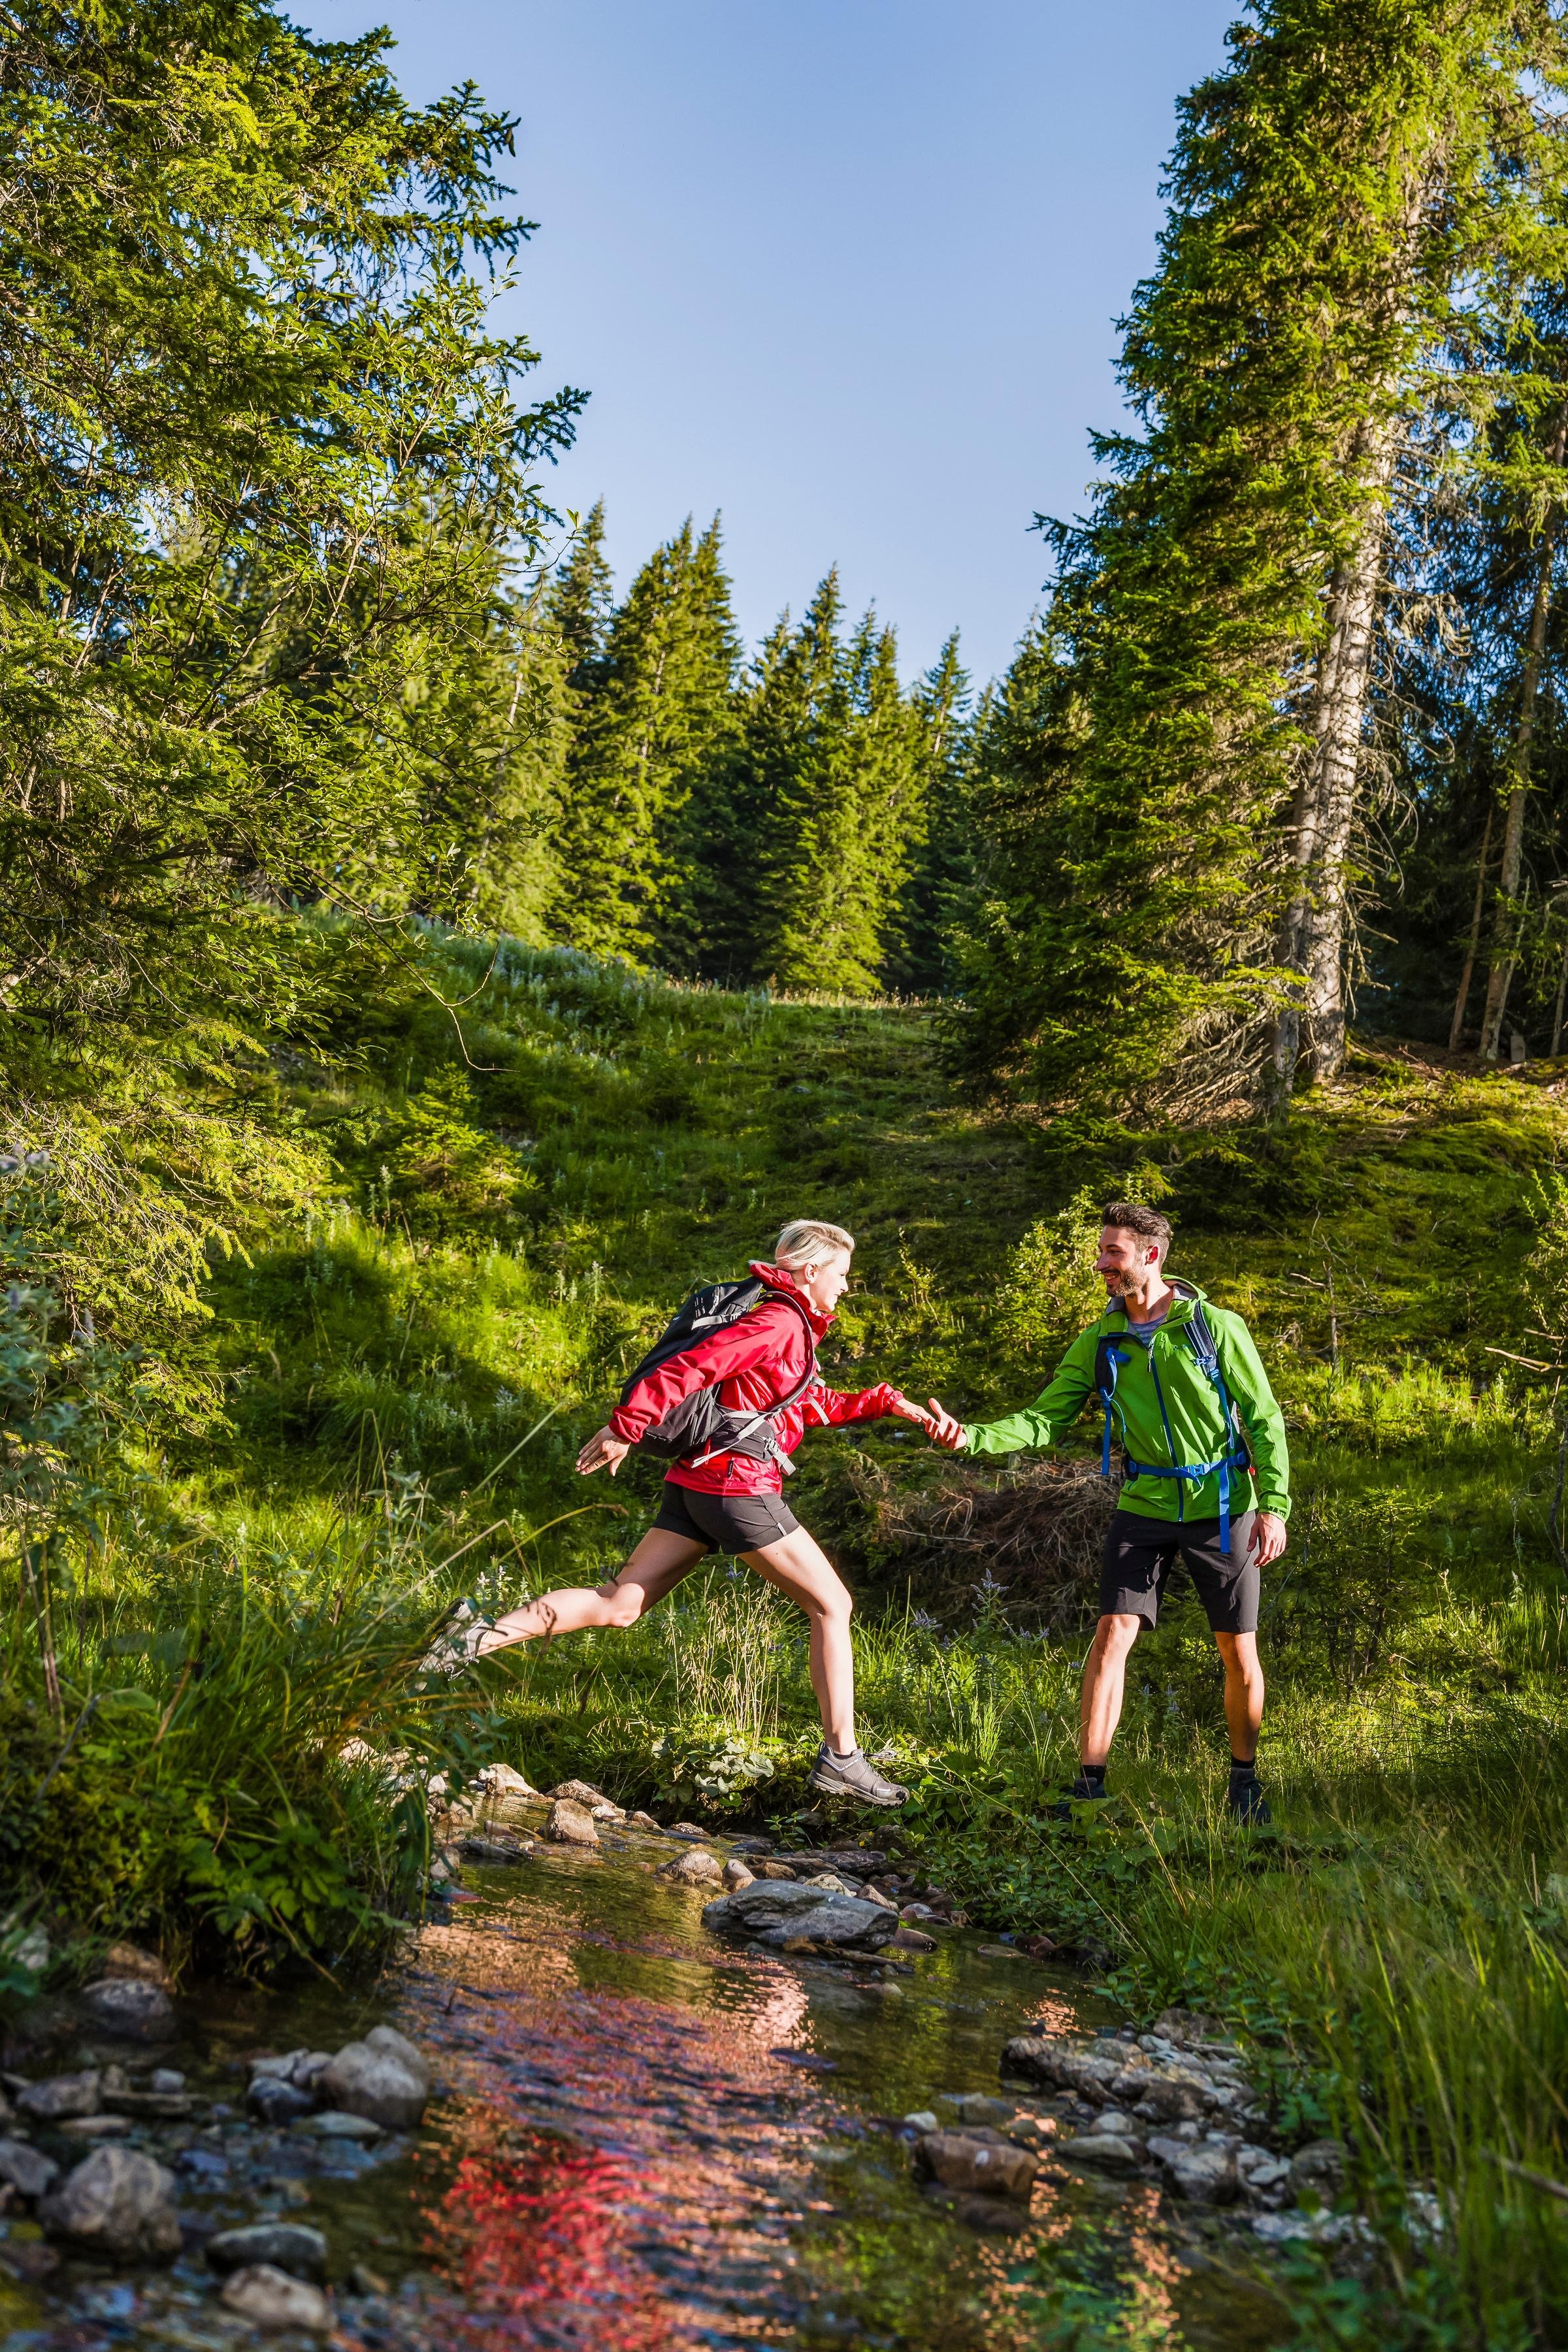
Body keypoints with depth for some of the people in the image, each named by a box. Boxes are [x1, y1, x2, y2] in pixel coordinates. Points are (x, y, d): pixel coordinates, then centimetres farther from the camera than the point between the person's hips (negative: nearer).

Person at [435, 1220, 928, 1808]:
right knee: (831, 1604, 1)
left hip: (695, 1486, 9)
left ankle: (481, 1638, -4)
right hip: (741, 1489, -9)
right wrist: (624, 1429, -22)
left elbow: (814, 1405, 30)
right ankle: (840, 1759, 2)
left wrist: (889, 1402, 24)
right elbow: (691, 1366, -19)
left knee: (619, 1604, 6)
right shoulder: (778, 1322, -10)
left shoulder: (790, 1326, 21)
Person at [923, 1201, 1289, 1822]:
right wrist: (971, 1437, -19)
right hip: (1144, 1508, 2)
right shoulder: (1099, 1343, 2)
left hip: (1222, 1508, -2)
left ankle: (1245, 1777, 27)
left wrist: (1274, 1505, -13)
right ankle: (1089, 1783, -2)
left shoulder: (1216, 1326, -7)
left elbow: (1265, 1420, -4)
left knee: (1239, 1651, 5)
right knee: (1113, 1633, -8)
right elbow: (1043, 1420, -2)